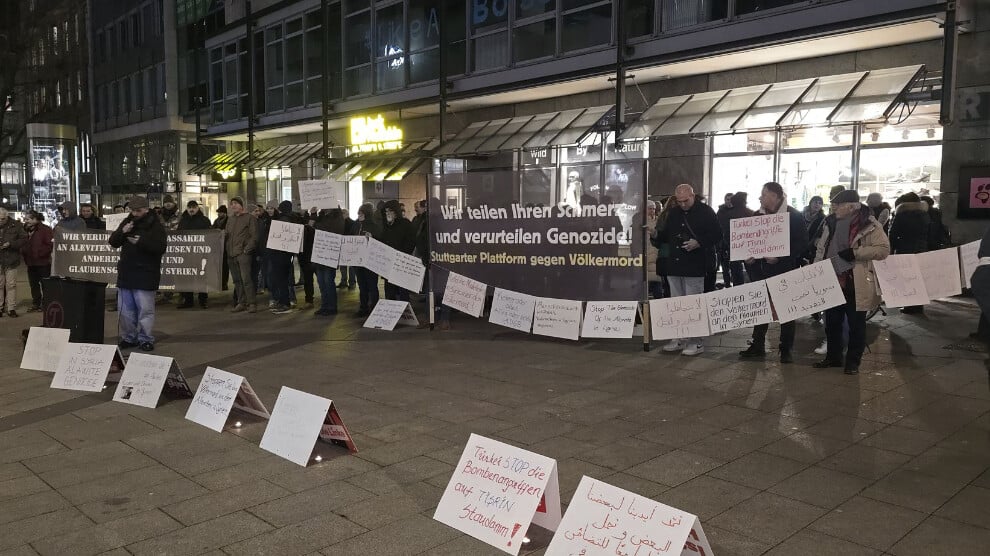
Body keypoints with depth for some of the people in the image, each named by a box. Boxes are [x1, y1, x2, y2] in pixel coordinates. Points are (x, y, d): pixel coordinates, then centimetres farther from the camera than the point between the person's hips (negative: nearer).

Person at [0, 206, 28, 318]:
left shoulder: (16, 225, -1)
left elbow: (24, 239, 0)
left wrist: (10, 244, -14)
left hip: (11, 261, -1)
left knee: (11, 285, 1)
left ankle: (11, 308, 7)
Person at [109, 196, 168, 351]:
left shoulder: (156, 226, -5)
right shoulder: (127, 222, 13)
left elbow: (160, 248, -15)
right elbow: (113, 242, 11)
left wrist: (141, 242, -24)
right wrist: (122, 232, -8)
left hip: (145, 275, -6)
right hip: (126, 273, 6)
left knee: (145, 309, -5)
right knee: (125, 308, 11)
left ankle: (145, 339, 3)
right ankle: (128, 337, 21)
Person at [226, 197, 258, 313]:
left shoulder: (250, 218, 1)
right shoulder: (230, 219, 22)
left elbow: (254, 236, -5)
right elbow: (227, 235, 25)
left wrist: (247, 249, -14)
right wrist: (226, 249, 10)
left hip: (243, 253, -7)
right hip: (231, 255, 7)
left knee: (246, 279, -13)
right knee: (237, 280, 7)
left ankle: (251, 303, -9)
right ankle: (241, 303, 12)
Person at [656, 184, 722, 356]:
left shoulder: (705, 212, -4)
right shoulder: (674, 214, 14)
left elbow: (717, 235, -7)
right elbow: (667, 236, 21)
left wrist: (699, 243, -21)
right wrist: (656, 234, 1)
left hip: (695, 267, -6)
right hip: (675, 266, 7)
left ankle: (696, 341, 6)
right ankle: (680, 339, 20)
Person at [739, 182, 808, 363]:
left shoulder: (794, 216, -8)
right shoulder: (758, 215, 7)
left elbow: (802, 243, -12)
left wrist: (780, 257, -21)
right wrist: (748, 257, -4)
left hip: (785, 271, -5)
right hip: (761, 270, 5)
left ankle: (787, 349, 14)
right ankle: (757, 345, 17)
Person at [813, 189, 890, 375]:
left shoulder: (869, 225, -10)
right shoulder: (831, 223, 10)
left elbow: (883, 249, -16)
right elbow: (821, 250, 16)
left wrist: (855, 253, -23)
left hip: (856, 284, -6)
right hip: (831, 281, 6)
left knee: (856, 324, 5)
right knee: (832, 322, 13)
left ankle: (853, 361, 16)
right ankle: (833, 356, 27)